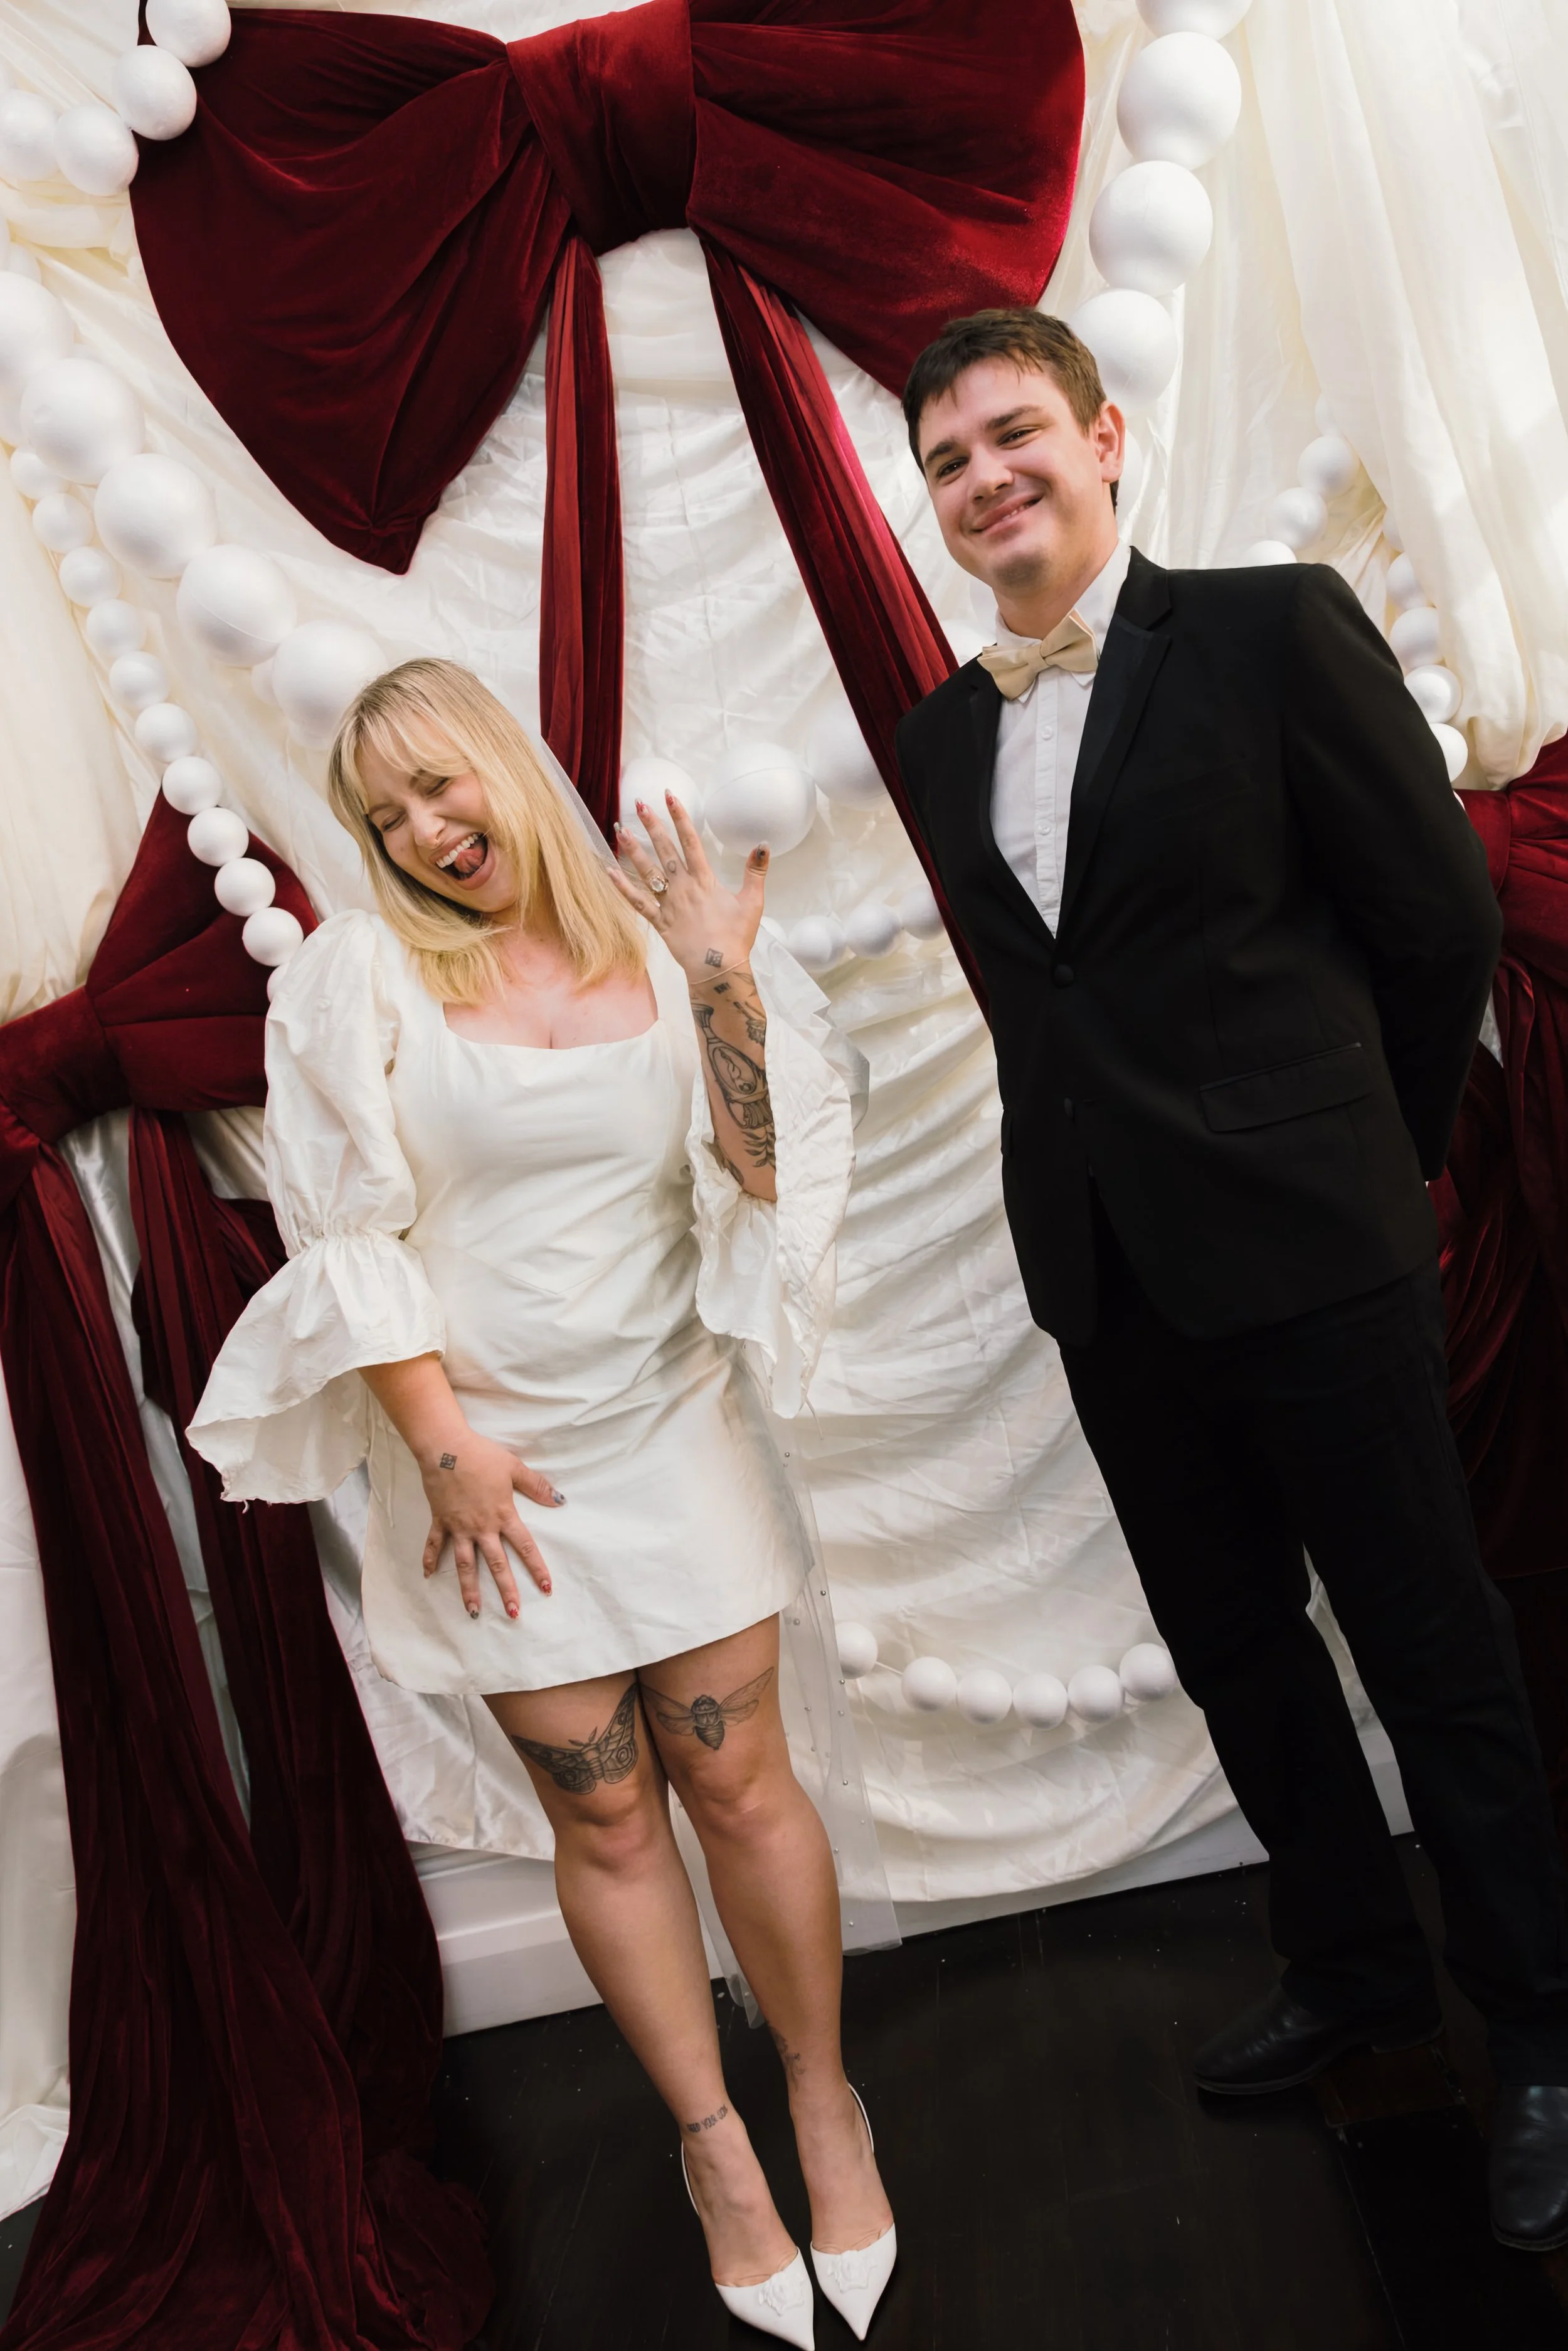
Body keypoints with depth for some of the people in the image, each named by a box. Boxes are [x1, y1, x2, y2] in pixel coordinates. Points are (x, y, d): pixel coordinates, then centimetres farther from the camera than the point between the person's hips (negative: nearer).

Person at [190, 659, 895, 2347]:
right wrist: (443, 1445, -9)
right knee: (605, 1821, 10)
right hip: (489, 1461, -1)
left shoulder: (666, 953, 0)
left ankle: (825, 2101, 30)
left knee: (742, 1784, 6)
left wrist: (724, 987, -16)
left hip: (671, 1432, 1)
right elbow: (345, 1238, -6)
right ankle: (713, 2142, 31)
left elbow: (770, 1169, -6)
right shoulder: (358, 976, -4)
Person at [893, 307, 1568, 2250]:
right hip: (1105, 1263, 5)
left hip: (1305, 1237, -5)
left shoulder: (1272, 628, -6)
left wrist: (1380, 1148, 7)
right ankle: (1351, 1967, 38)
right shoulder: (941, 740, 9)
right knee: (1233, 1644, 16)